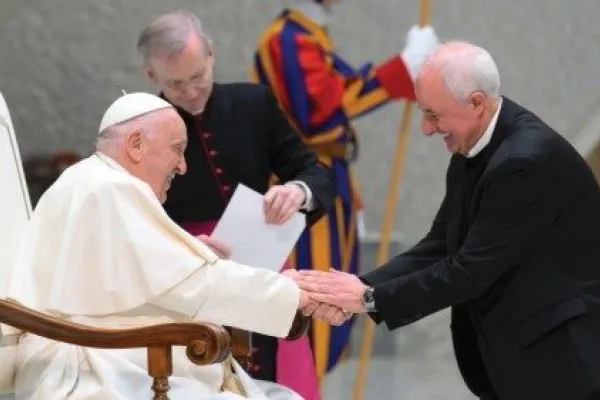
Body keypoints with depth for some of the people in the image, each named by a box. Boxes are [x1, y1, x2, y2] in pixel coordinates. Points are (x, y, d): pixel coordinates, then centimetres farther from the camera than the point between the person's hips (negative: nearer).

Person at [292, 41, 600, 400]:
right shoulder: (473, 151, 4)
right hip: (516, 355, 9)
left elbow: (472, 269, -23)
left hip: (562, 361, -8)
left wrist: (370, 298, -17)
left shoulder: (529, 161, -24)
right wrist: (361, 286, -9)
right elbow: (439, 248, 5)